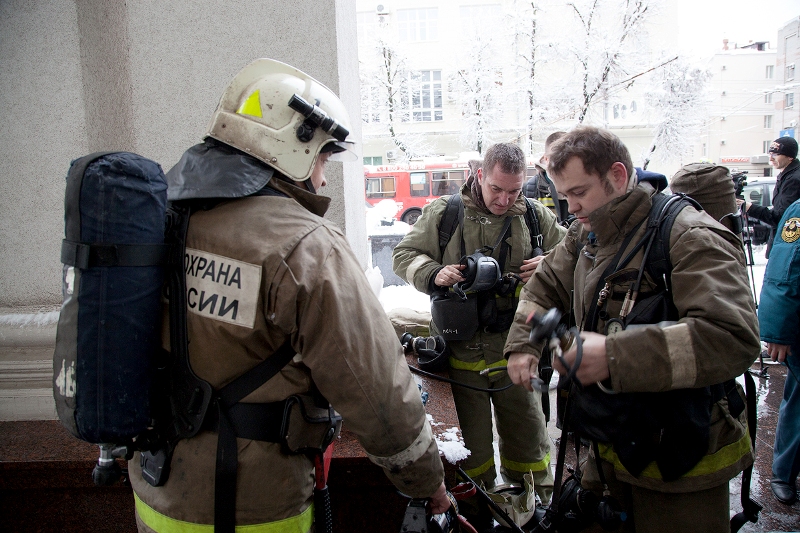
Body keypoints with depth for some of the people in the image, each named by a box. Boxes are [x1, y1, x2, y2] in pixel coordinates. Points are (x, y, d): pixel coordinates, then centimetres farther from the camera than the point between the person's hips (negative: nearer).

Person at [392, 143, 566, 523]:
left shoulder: (535, 217, 4)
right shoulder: (444, 213, -2)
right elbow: (403, 255, 4)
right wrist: (433, 274, -16)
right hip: (461, 350, -1)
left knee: (528, 438, 14)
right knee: (471, 444, 11)